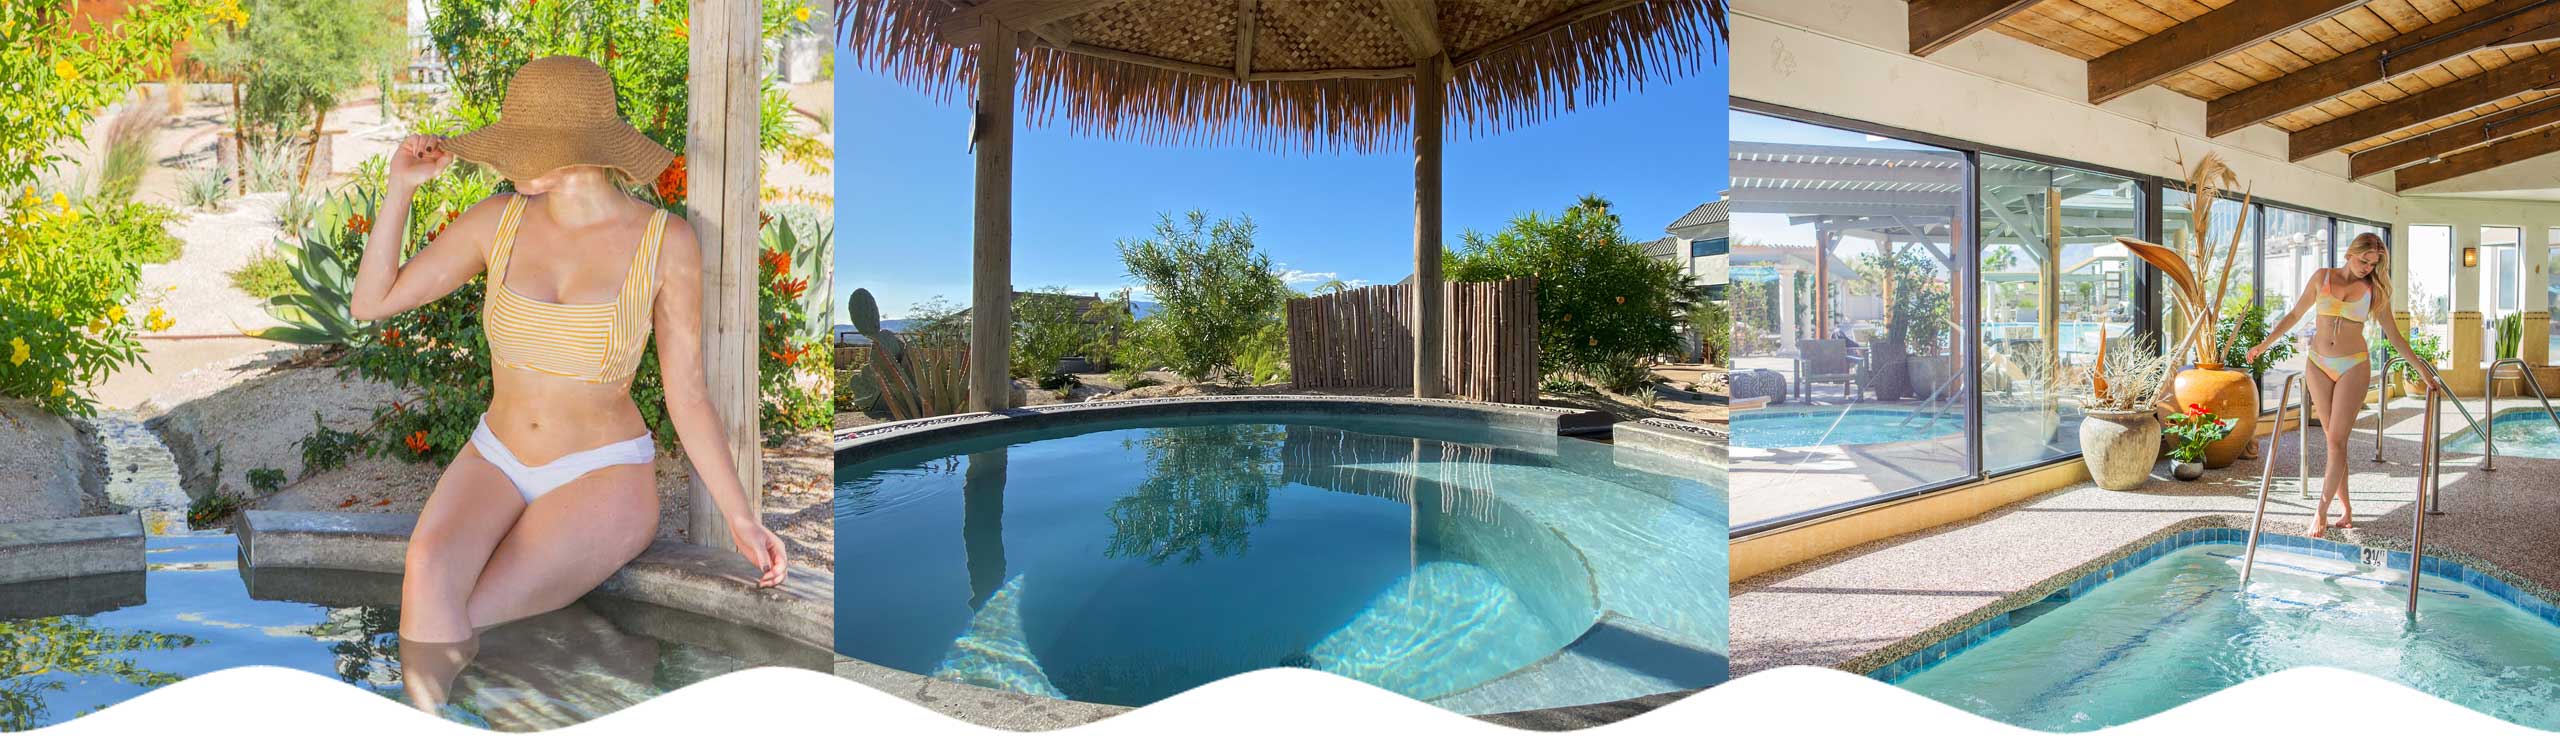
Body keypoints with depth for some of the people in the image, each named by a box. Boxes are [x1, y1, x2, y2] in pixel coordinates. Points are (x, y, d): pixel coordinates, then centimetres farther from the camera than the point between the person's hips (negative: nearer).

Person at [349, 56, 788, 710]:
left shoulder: (666, 241, -12)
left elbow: (687, 392, -7)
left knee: (443, 627, -24)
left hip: (605, 476, -3)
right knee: (427, 576, -29)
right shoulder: (497, 220, -2)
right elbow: (370, 303, 6)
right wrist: (400, 188, -4)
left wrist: (741, 519, -12)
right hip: (495, 463, 4)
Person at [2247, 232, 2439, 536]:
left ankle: (2321, 511, -6)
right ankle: (2345, 508, 11)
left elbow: (2394, 335, 10)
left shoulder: (2374, 289, 3)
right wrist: (2265, 343, 4)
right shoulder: (2322, 277, 4)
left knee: (2337, 441, -8)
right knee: (2333, 438, 4)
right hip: (2319, 365, 1)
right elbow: (2295, 314, 11)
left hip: (2353, 367, -1)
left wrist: (2422, 368, 11)